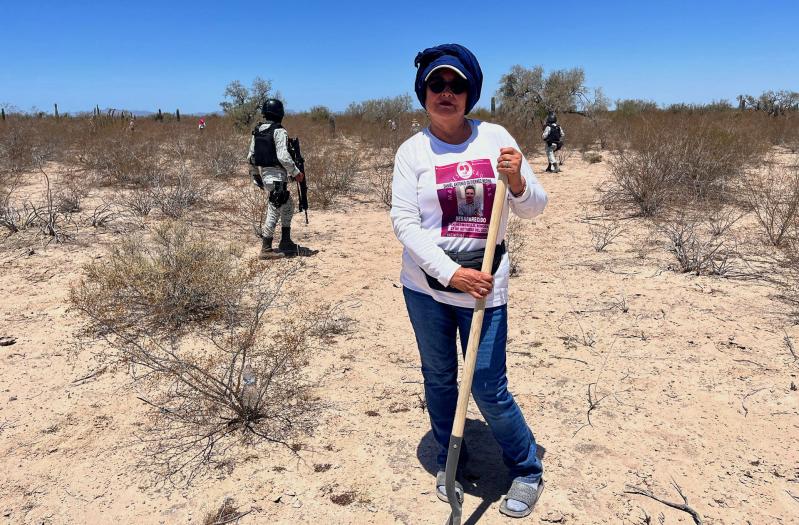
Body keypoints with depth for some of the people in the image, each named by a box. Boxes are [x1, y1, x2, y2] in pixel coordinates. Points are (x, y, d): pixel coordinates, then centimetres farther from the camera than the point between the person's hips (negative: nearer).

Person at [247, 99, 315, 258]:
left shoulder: (257, 131, 11)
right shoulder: (279, 131, -12)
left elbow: (250, 157, 14)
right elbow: (283, 156, -21)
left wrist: (255, 175, 24)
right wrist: (296, 173, -12)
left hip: (263, 173, 9)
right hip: (276, 176, -9)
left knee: (288, 206, 20)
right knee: (275, 209, -3)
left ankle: (286, 243, 24)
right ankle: (266, 249, -1)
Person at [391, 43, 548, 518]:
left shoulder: (495, 138, 0)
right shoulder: (413, 151, -3)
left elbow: (534, 208, 2)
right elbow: (404, 221, -11)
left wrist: (516, 181, -20)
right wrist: (451, 273, -21)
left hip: (483, 283, -1)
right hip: (425, 284, 1)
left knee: (489, 389, 1)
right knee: (438, 379, 15)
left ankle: (528, 470, 27)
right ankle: (451, 463, 38)